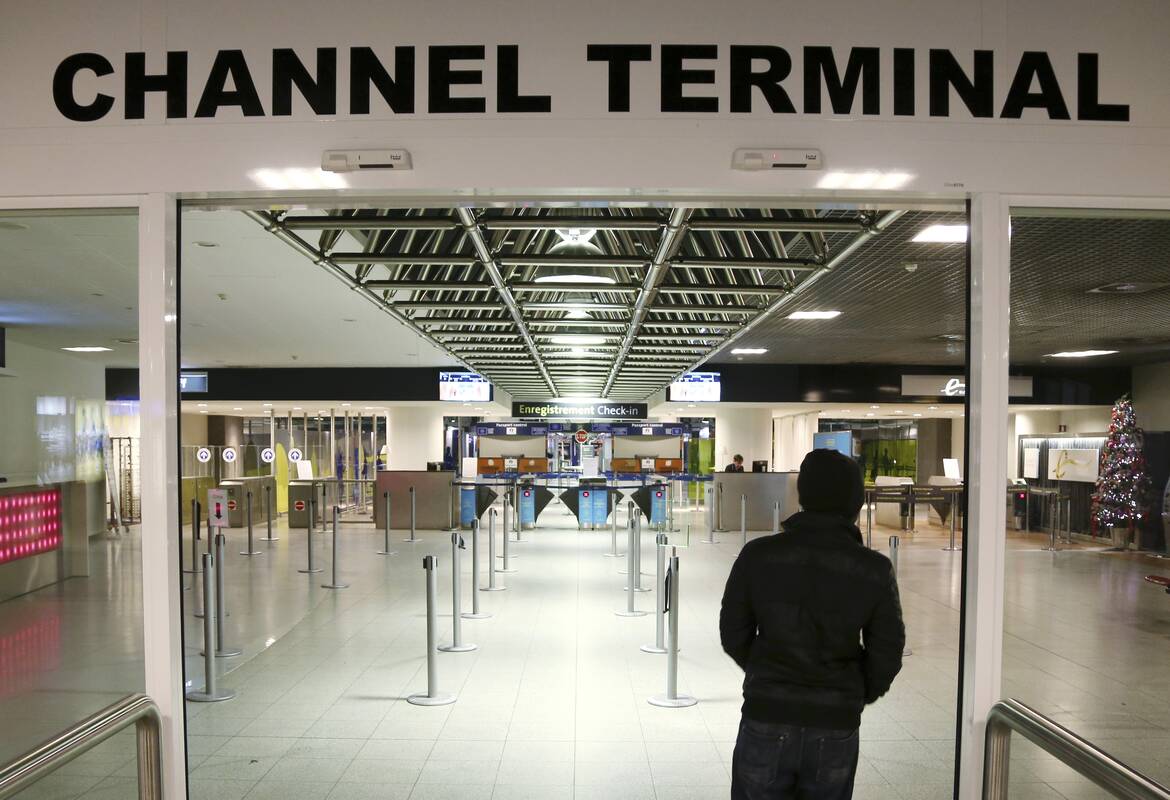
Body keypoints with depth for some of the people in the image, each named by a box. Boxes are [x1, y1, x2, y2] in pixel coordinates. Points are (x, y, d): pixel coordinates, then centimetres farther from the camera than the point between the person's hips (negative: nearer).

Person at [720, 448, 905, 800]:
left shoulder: (758, 555, -8)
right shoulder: (874, 570, -8)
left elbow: (733, 635, -1)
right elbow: (887, 653, -2)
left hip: (766, 719, -1)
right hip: (837, 726, 1)